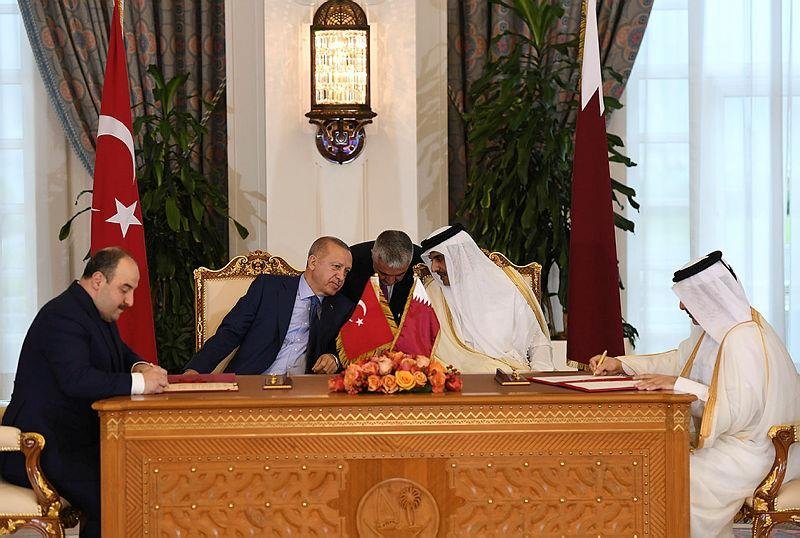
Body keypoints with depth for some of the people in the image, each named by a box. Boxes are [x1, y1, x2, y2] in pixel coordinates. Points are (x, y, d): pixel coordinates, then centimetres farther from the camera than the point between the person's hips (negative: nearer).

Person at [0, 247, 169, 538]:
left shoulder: (99, 314, 14)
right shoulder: (62, 317, -18)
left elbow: (122, 354, 27)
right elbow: (76, 379, -32)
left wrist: (141, 368, 3)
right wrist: (138, 382, -28)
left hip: (78, 440, 10)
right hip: (43, 450, -10)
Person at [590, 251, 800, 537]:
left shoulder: (744, 340, -24)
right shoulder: (719, 326, 7)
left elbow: (740, 409, -29)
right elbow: (678, 360, 19)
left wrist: (679, 384, -26)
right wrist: (621, 363, 12)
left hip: (751, 451, -10)